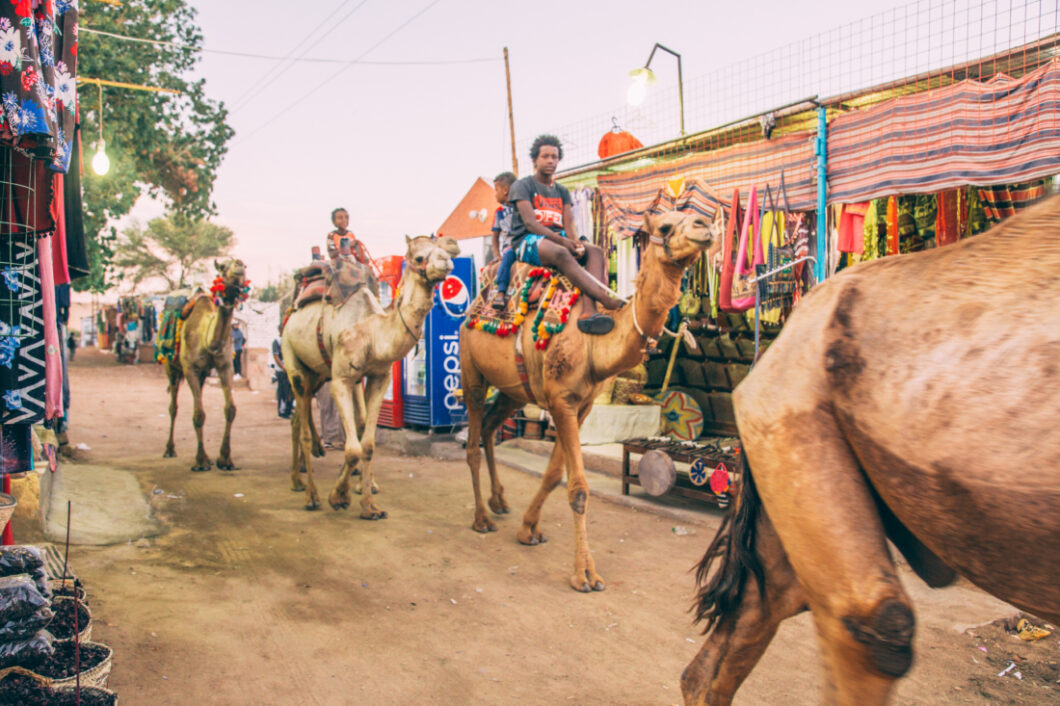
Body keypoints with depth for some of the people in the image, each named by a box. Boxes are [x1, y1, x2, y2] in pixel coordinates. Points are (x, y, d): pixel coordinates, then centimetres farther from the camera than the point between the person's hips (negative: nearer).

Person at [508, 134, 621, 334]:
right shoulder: (523, 186, 6)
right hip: (528, 241, -6)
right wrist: (562, 240, -21)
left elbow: (569, 223, 8)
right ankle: (608, 300, -52)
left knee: (595, 251, -22)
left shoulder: (562, 191, 23)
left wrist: (576, 242, -16)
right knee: (560, 253, -38)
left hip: (559, 240, 6)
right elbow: (530, 222, -9)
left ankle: (588, 311, -45)